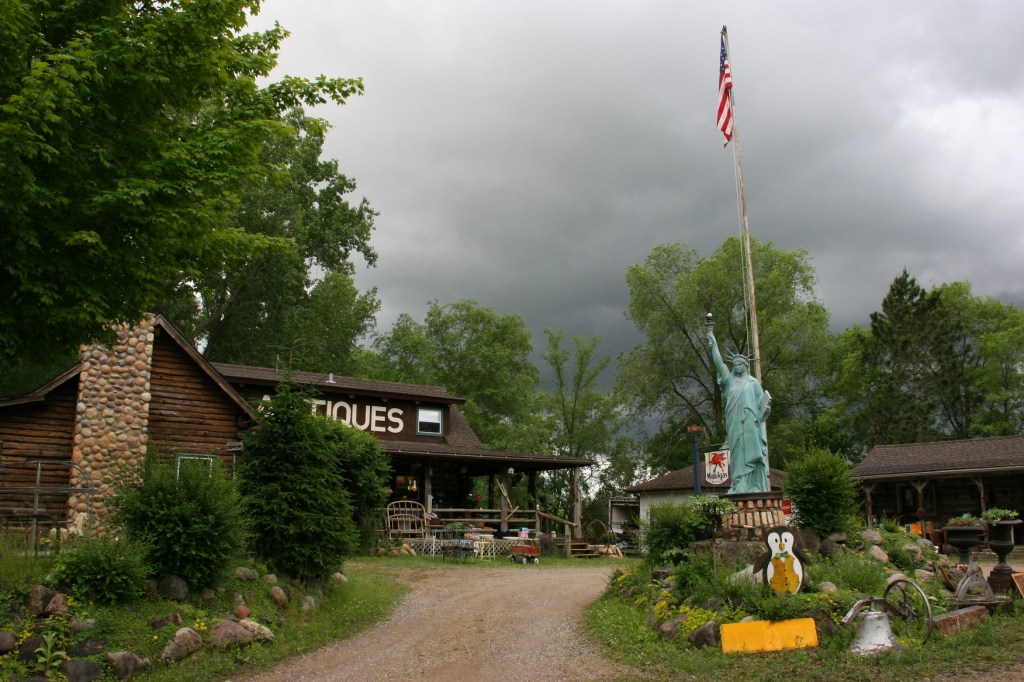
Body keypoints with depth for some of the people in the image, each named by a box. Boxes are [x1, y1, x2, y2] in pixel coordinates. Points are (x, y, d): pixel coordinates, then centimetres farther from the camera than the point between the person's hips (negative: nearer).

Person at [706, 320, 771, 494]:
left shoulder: (753, 382, 10)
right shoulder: (729, 380, 14)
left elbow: (761, 402, 7)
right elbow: (718, 362, 7)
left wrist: (767, 400, -15)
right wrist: (713, 343, -1)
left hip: (750, 423, -2)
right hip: (735, 424, 2)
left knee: (752, 452, -6)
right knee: (738, 453, 0)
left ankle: (755, 487, -6)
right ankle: (740, 487, -1)